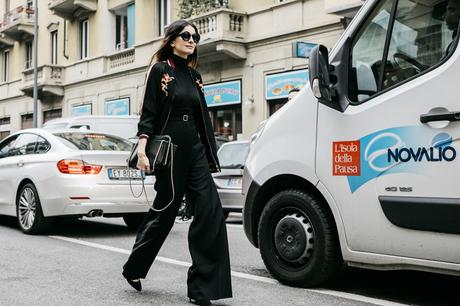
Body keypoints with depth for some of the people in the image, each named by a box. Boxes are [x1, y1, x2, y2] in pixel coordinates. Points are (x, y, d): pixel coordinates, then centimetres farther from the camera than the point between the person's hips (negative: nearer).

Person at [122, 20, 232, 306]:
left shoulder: (194, 76, 16)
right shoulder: (159, 70, -1)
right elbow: (148, 113, -7)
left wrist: (210, 156, 16)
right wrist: (143, 147, -20)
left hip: (194, 150, 6)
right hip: (168, 150, -6)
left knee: (210, 211, -8)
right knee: (165, 210, 4)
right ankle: (134, 269, 29)